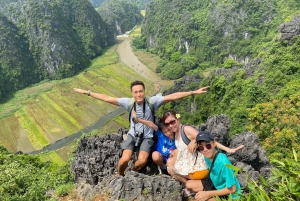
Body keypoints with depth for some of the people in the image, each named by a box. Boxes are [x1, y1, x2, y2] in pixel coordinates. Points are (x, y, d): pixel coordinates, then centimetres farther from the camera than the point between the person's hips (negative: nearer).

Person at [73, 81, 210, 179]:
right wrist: (87, 92, -8)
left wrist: (193, 92, -25)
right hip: (133, 135, 1)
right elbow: (107, 98, -8)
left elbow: (173, 96, -21)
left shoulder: (152, 101, -18)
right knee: (125, 159, -18)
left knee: (142, 161, -21)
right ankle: (120, 175, 17)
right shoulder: (128, 102, -12)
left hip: (147, 137, -1)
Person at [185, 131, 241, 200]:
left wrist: (208, 194, -24)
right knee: (189, 184, 5)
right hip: (216, 184, 8)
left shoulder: (223, 162, -35)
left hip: (229, 194, -7)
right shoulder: (207, 155, -14)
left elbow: (232, 189, -25)